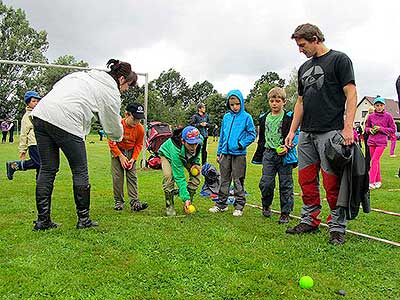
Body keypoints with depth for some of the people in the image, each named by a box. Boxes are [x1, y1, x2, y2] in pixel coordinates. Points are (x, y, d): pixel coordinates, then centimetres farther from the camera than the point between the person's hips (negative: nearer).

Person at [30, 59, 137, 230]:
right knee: (80, 171, 8)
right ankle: (83, 219, 17)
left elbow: (57, 86, 22)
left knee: (47, 169, 13)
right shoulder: (112, 93, 5)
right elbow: (113, 128, 12)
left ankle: (42, 221, 18)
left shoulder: (84, 74, 25)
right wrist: (118, 137, 35)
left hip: (40, 113, 7)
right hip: (66, 122, -7)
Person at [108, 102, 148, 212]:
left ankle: (134, 202, -10)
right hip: (117, 151, -1)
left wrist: (133, 159, -13)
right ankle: (119, 201, 6)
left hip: (131, 152, 1)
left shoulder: (140, 129, -19)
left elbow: (138, 145, -4)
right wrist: (121, 156, -17)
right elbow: (112, 142, -14)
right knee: (117, 177, -4)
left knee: (132, 176, -6)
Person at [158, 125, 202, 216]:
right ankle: (169, 206, -11)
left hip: (186, 156, 5)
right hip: (168, 154, -4)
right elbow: (179, 177, -41)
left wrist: (196, 162, -18)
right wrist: (185, 198, -44)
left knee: (196, 173, -14)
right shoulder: (176, 149, -46)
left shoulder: (200, 139, -35)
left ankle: (189, 204, 1)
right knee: (168, 175, -29)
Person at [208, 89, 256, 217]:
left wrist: (242, 144, -15)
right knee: (224, 180, 12)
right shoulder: (226, 117, 10)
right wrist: (219, 152, 14)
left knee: (238, 181, 3)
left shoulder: (246, 117, -4)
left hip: (239, 154, -4)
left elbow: (252, 134, -2)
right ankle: (221, 204, 22)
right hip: (226, 153, 5)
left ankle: (239, 206, 12)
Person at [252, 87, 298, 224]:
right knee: (266, 183, -1)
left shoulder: (289, 117, -3)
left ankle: (285, 213, 14)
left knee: (285, 184, 3)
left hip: (284, 155, -3)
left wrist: (288, 147, -18)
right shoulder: (264, 118, 12)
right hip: (268, 154, 4)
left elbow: (296, 135, -3)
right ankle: (266, 205, 25)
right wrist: (259, 155, 18)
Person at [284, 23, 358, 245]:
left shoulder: (339, 59, 1)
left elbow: (351, 94, -7)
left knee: (332, 181, -5)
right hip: (306, 133, 7)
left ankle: (337, 227, 7)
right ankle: (310, 221, 20)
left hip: (330, 132, -7)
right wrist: (292, 131, 15)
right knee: (306, 179, 8)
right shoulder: (304, 68, 20)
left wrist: (348, 127, -17)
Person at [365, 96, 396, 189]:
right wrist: (370, 130, -4)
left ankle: (371, 182, -11)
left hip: (382, 141, -4)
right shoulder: (371, 116, 5)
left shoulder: (388, 116, -3)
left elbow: (393, 129, -1)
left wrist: (381, 129, -12)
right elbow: (367, 127, 19)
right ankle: (378, 181, 21)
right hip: (372, 141, 4)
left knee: (374, 160, -13)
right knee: (376, 161, 10)